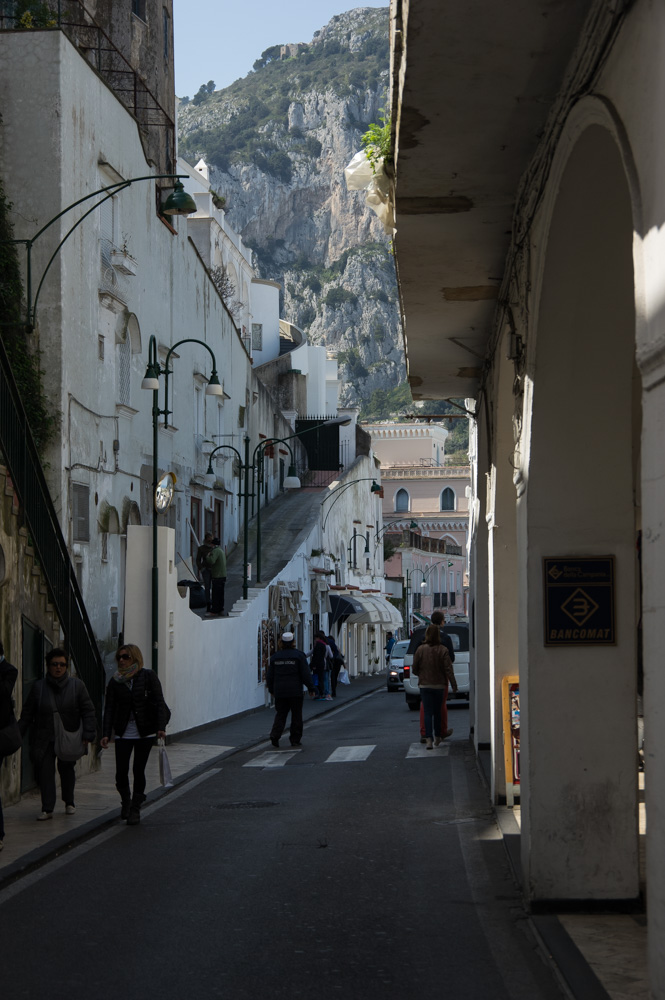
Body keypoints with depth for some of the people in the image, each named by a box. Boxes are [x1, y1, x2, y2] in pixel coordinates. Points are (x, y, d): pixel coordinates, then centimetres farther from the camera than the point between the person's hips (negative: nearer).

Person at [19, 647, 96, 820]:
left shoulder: (76, 685, -1)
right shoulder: (38, 687, 1)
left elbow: (88, 711, -1)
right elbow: (27, 713, 6)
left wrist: (88, 733, -10)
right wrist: (18, 733, 1)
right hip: (45, 739, 0)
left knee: (67, 769, 11)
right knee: (45, 771, -8)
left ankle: (69, 803, 30)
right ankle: (47, 809, -5)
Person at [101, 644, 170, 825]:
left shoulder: (148, 677, -2)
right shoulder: (115, 681, 6)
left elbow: (159, 702, -4)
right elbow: (109, 708, 4)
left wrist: (160, 727, -14)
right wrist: (106, 734, -4)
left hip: (144, 732, -2)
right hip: (123, 733, 2)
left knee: (138, 770, -2)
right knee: (121, 771, -4)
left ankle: (135, 808, 12)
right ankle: (125, 801, 23)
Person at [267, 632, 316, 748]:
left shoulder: (275, 656, 5)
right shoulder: (299, 655, -6)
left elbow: (269, 676, 10)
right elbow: (306, 674, -8)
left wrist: (271, 690, 22)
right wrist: (311, 688, 1)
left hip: (279, 692, 3)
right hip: (295, 692, -3)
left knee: (280, 714, 9)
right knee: (296, 716, 7)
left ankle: (275, 734, -12)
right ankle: (295, 740, 8)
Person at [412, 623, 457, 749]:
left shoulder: (421, 649, -6)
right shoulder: (443, 650, -8)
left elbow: (414, 669, 0)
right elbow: (448, 669, -10)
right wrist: (454, 684, -3)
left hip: (424, 685, -1)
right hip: (439, 685, 1)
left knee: (428, 712, -2)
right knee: (437, 711, 16)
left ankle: (428, 739, -16)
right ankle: (437, 737, 27)